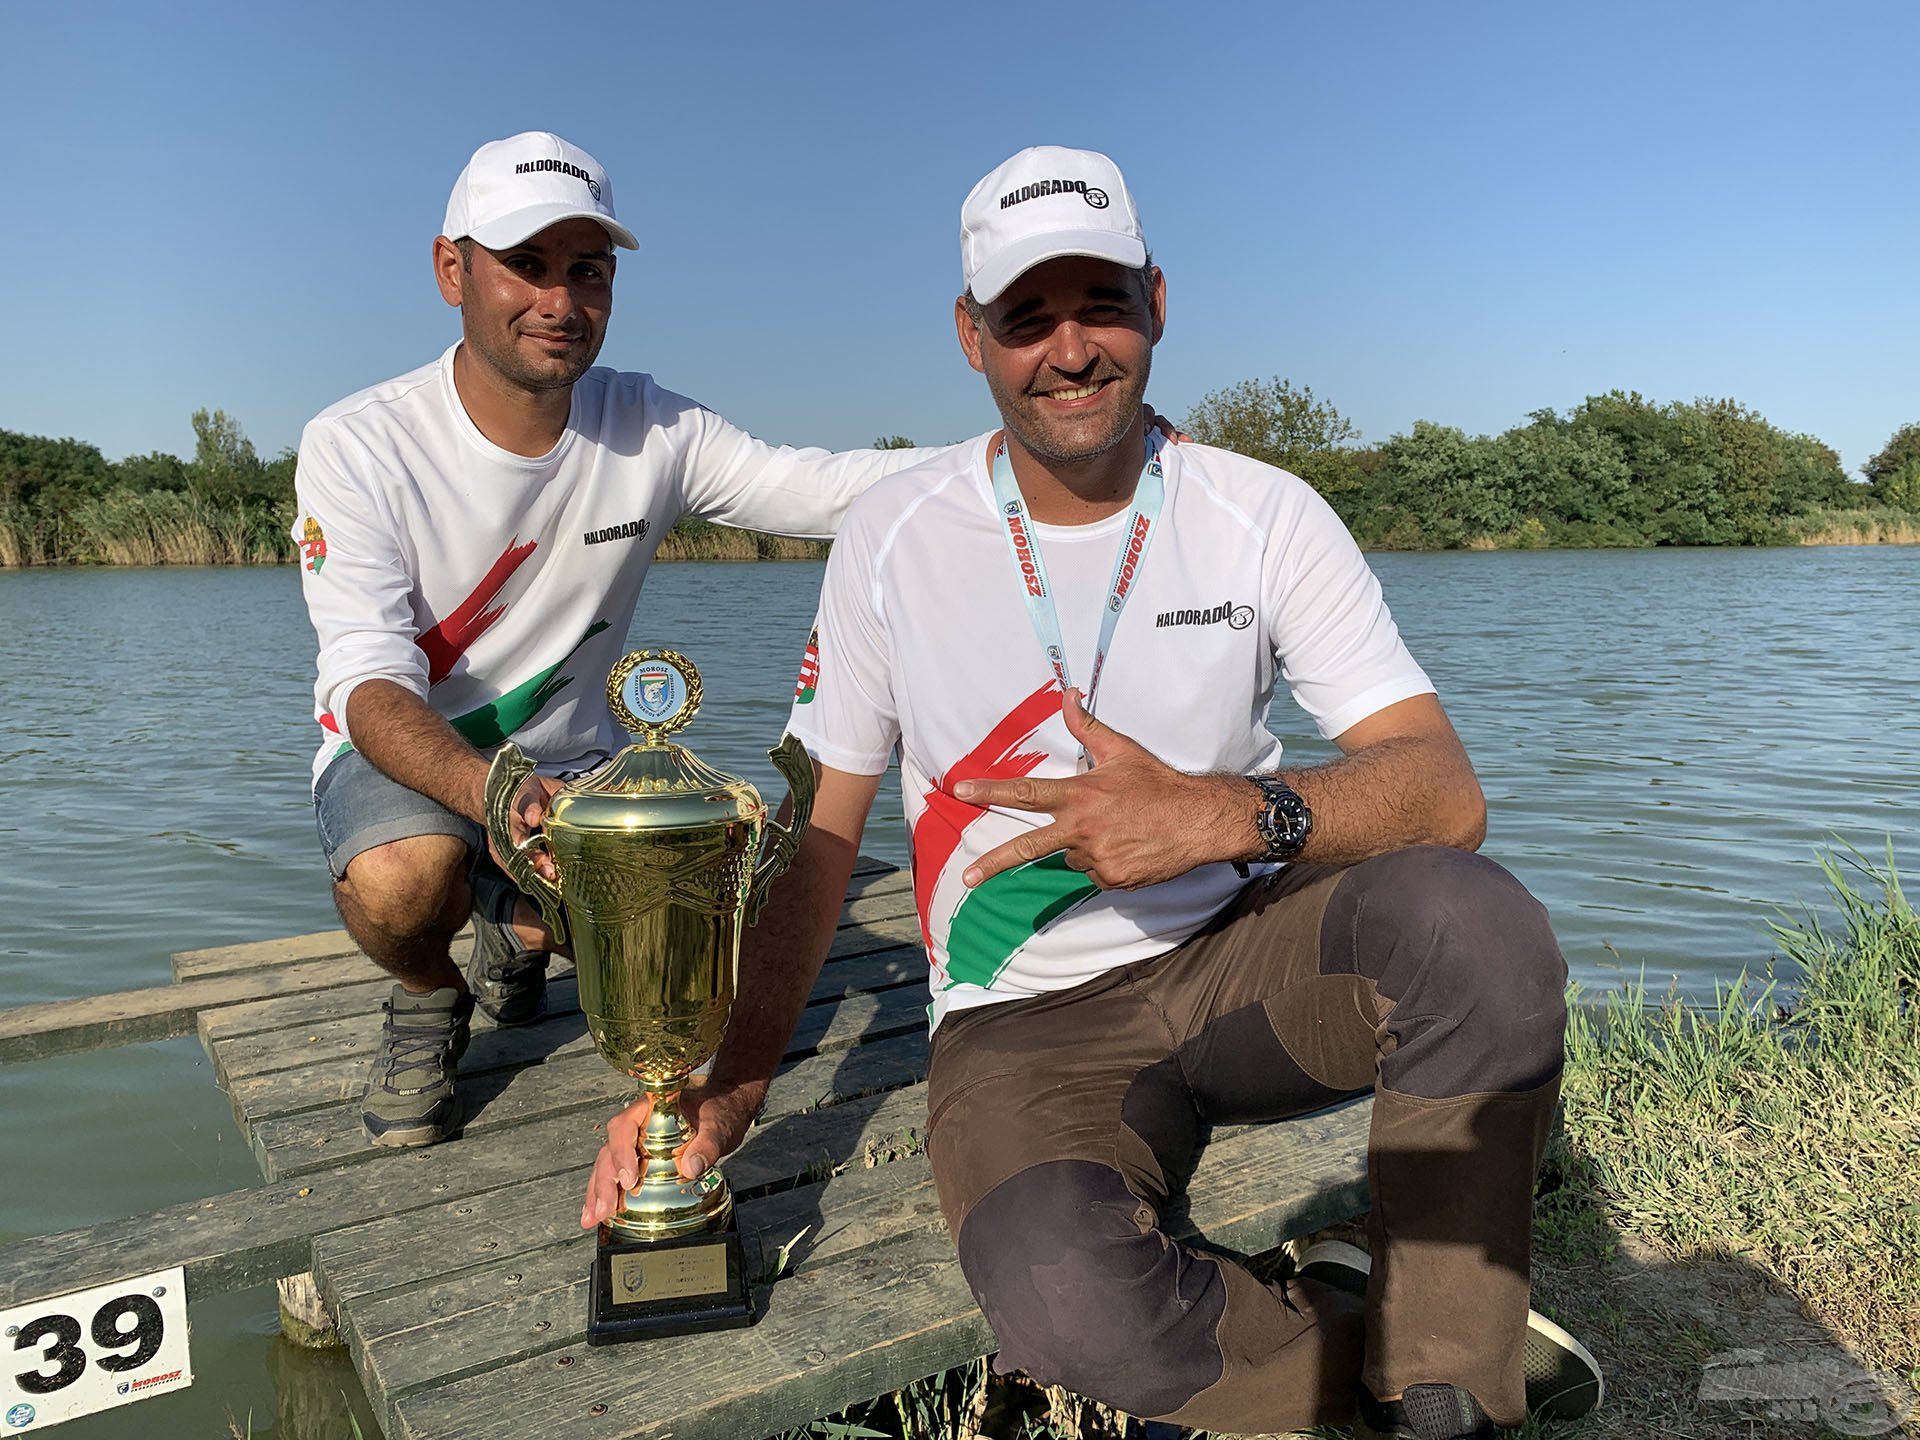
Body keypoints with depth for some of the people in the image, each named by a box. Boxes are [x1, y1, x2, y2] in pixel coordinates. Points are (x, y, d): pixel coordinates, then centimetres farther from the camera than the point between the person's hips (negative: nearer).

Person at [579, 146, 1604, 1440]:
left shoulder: (1266, 516, -4)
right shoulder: (893, 541, -3)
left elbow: (1446, 793, -12)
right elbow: (817, 833, 2)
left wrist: (1230, 812, -33)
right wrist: (727, 1082, -9)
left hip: (1241, 952, 1)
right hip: (1024, 1022, 0)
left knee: (1474, 919, -31)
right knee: (1066, 1305, -32)